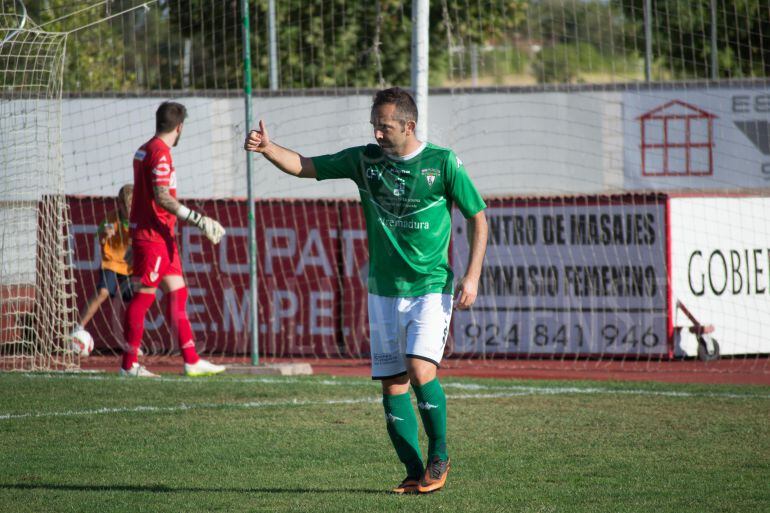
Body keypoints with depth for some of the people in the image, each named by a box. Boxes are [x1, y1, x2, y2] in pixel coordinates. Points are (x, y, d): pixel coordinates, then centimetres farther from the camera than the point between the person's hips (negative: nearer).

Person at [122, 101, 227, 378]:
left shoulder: (145, 150, 15)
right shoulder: (160, 153, -15)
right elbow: (161, 197, -23)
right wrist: (198, 219, -24)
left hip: (161, 234, 10)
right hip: (152, 233, -10)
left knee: (177, 292, 8)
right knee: (145, 294, -6)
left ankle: (192, 360, 8)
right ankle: (129, 365, -3)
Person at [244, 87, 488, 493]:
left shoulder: (442, 163, -6)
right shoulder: (364, 160, 2)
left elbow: (478, 217, 1)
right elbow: (303, 166, 3)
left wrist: (472, 276, -8)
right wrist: (267, 148, -16)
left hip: (430, 289, -4)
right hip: (383, 291, 4)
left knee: (421, 372, -20)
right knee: (392, 385, 1)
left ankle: (439, 456, 0)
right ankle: (414, 472, 10)